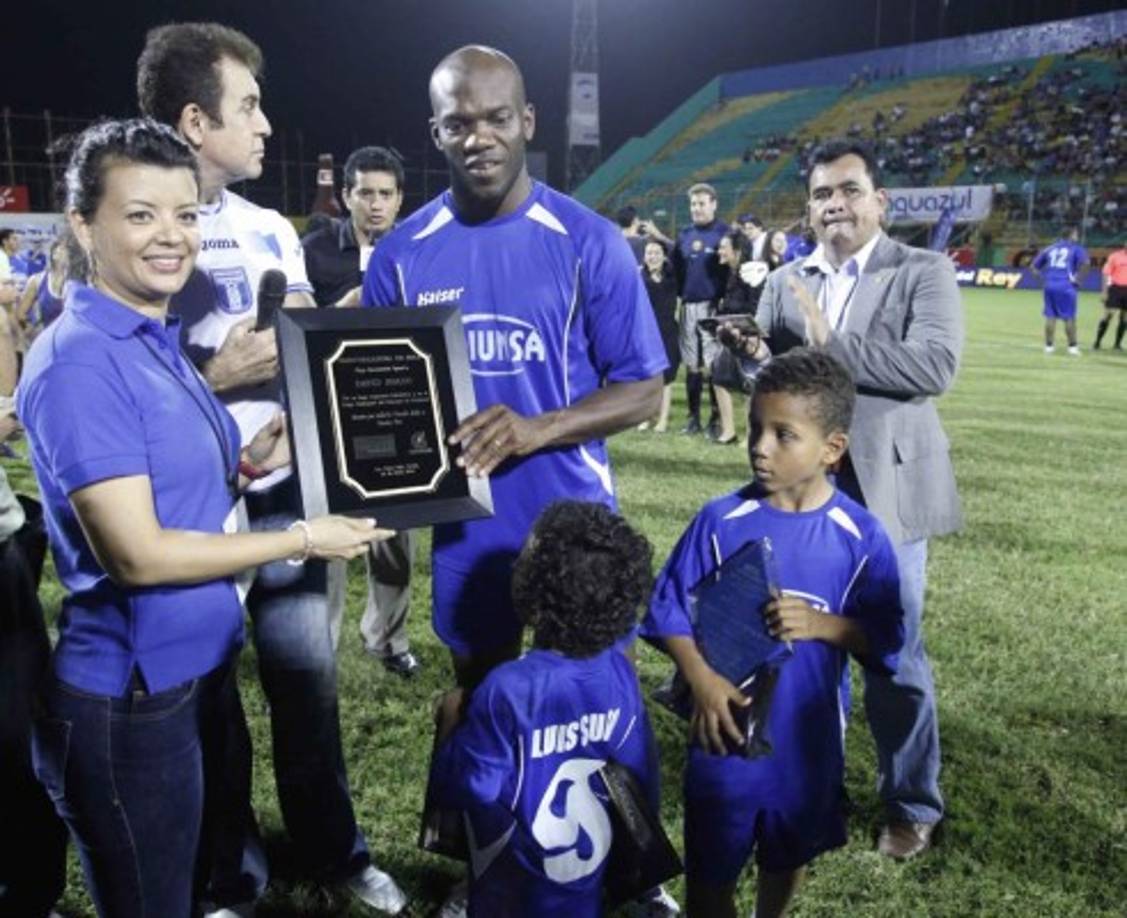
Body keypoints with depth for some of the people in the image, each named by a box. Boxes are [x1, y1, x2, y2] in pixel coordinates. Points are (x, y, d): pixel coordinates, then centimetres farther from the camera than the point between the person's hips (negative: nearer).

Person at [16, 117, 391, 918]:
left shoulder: (157, 340, 6)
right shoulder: (81, 361, -21)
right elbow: (137, 553, -24)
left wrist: (249, 463, -6)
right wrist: (302, 540, -17)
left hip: (199, 668, 9)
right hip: (132, 697, -8)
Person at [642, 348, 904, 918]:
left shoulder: (860, 536, -12)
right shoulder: (721, 521, -13)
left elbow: (886, 638, -7)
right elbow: (669, 611, -7)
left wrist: (820, 624, -24)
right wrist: (702, 681, -21)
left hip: (809, 734, 2)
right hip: (727, 727, -1)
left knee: (789, 854, 26)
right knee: (710, 866, 12)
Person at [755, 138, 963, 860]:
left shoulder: (924, 272, -4)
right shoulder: (785, 283, 9)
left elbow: (936, 365, -19)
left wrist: (830, 344, -17)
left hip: (884, 492, -4)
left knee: (894, 657, 8)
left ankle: (914, 805, 29)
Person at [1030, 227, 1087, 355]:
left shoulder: (1049, 249, 18)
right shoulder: (1076, 249, 4)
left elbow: (1033, 267, 17)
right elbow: (1084, 262, -15)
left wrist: (1042, 277, 13)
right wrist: (1077, 278, -6)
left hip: (1050, 286, 4)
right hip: (1066, 286, -4)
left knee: (1050, 317, 10)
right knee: (1069, 318, 3)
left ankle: (1048, 346, 11)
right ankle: (1072, 346, 5)